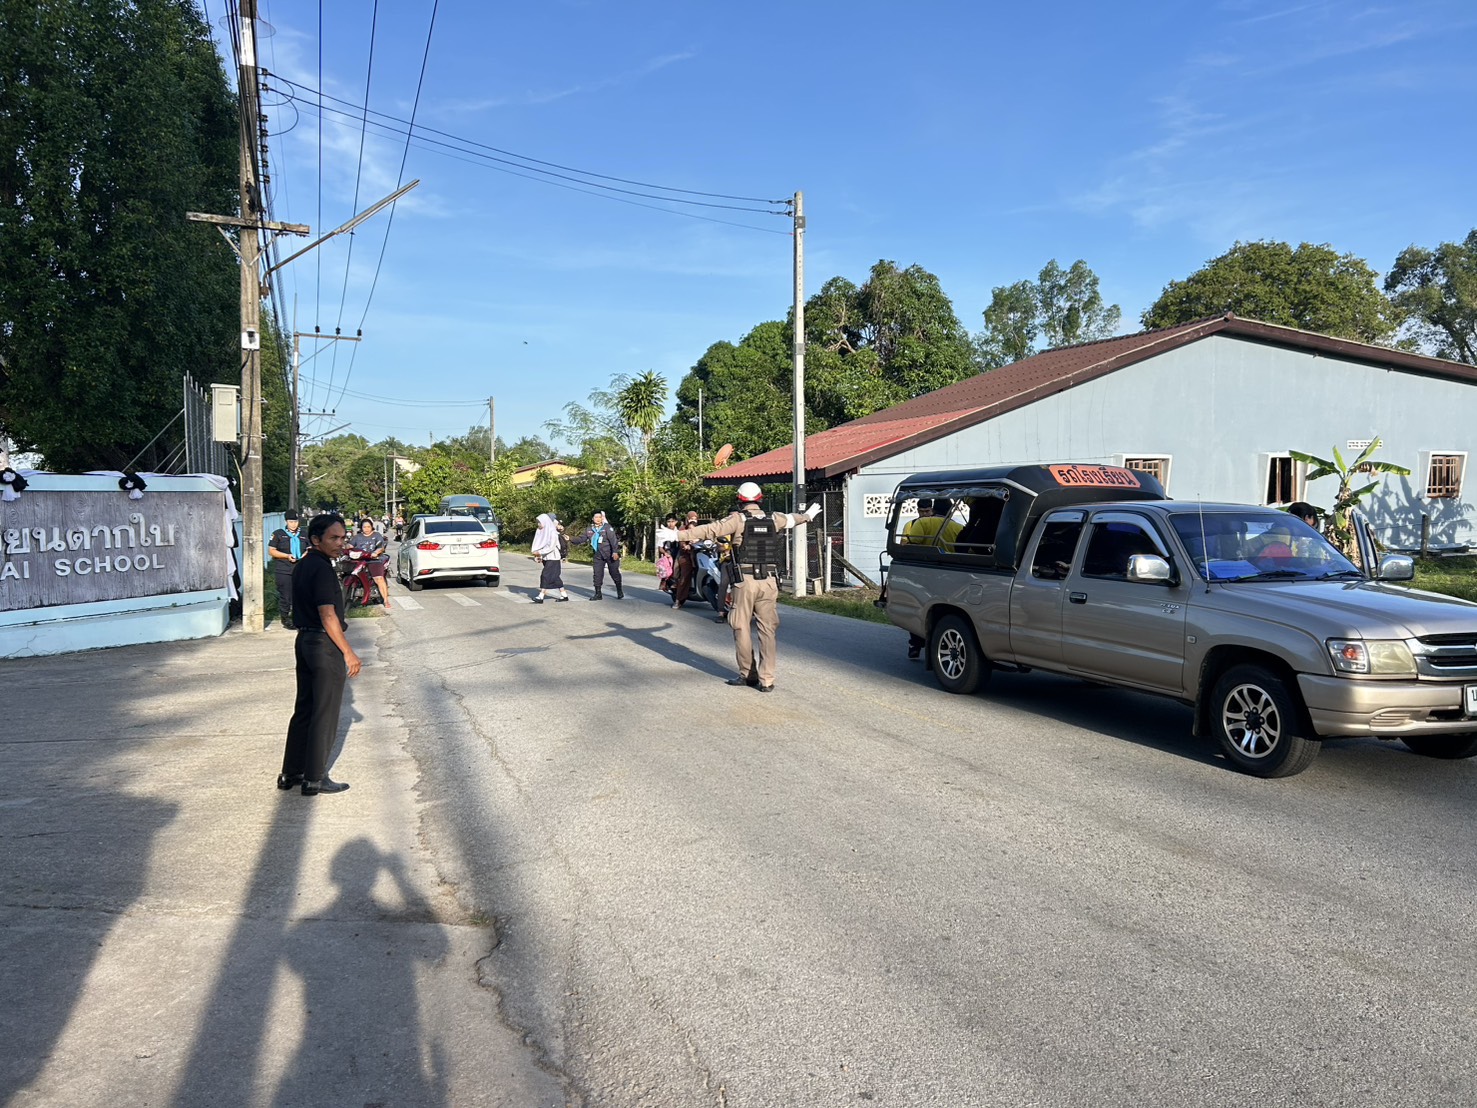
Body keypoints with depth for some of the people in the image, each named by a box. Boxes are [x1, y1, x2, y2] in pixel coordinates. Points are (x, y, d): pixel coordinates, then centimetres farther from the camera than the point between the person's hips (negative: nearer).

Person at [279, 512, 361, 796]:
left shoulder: (301, 566, 11)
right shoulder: (321, 568, -18)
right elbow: (328, 616, -22)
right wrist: (348, 652, -17)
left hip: (305, 641, 9)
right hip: (325, 645, -9)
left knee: (304, 709, 16)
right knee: (324, 714, 0)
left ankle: (291, 773, 23)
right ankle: (314, 779, 7)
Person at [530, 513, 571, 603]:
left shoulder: (552, 532, -15)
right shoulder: (543, 531, 8)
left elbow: (551, 547, -22)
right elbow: (540, 545, 11)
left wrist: (540, 552, -23)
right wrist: (537, 555, -4)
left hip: (553, 558, -8)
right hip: (546, 558, 8)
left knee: (545, 575, -11)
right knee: (554, 577, 11)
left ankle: (541, 596, -12)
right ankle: (564, 595, 19)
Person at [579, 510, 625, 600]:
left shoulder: (607, 527, -11)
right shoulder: (589, 529, 5)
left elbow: (613, 539, -17)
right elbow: (582, 538, 10)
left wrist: (615, 552, -25)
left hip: (610, 554, -5)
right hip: (598, 555, 5)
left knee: (614, 573, 3)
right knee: (597, 574, 2)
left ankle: (620, 592, 19)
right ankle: (598, 594, 9)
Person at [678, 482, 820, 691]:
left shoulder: (738, 519, -3)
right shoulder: (773, 519, 11)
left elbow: (709, 530, -10)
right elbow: (792, 519, 31)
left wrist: (680, 535, -8)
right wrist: (808, 515, 52)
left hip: (746, 580, -4)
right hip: (769, 581, 4)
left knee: (742, 627, 8)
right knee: (767, 630, 5)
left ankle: (748, 674, 14)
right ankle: (766, 679, 4)